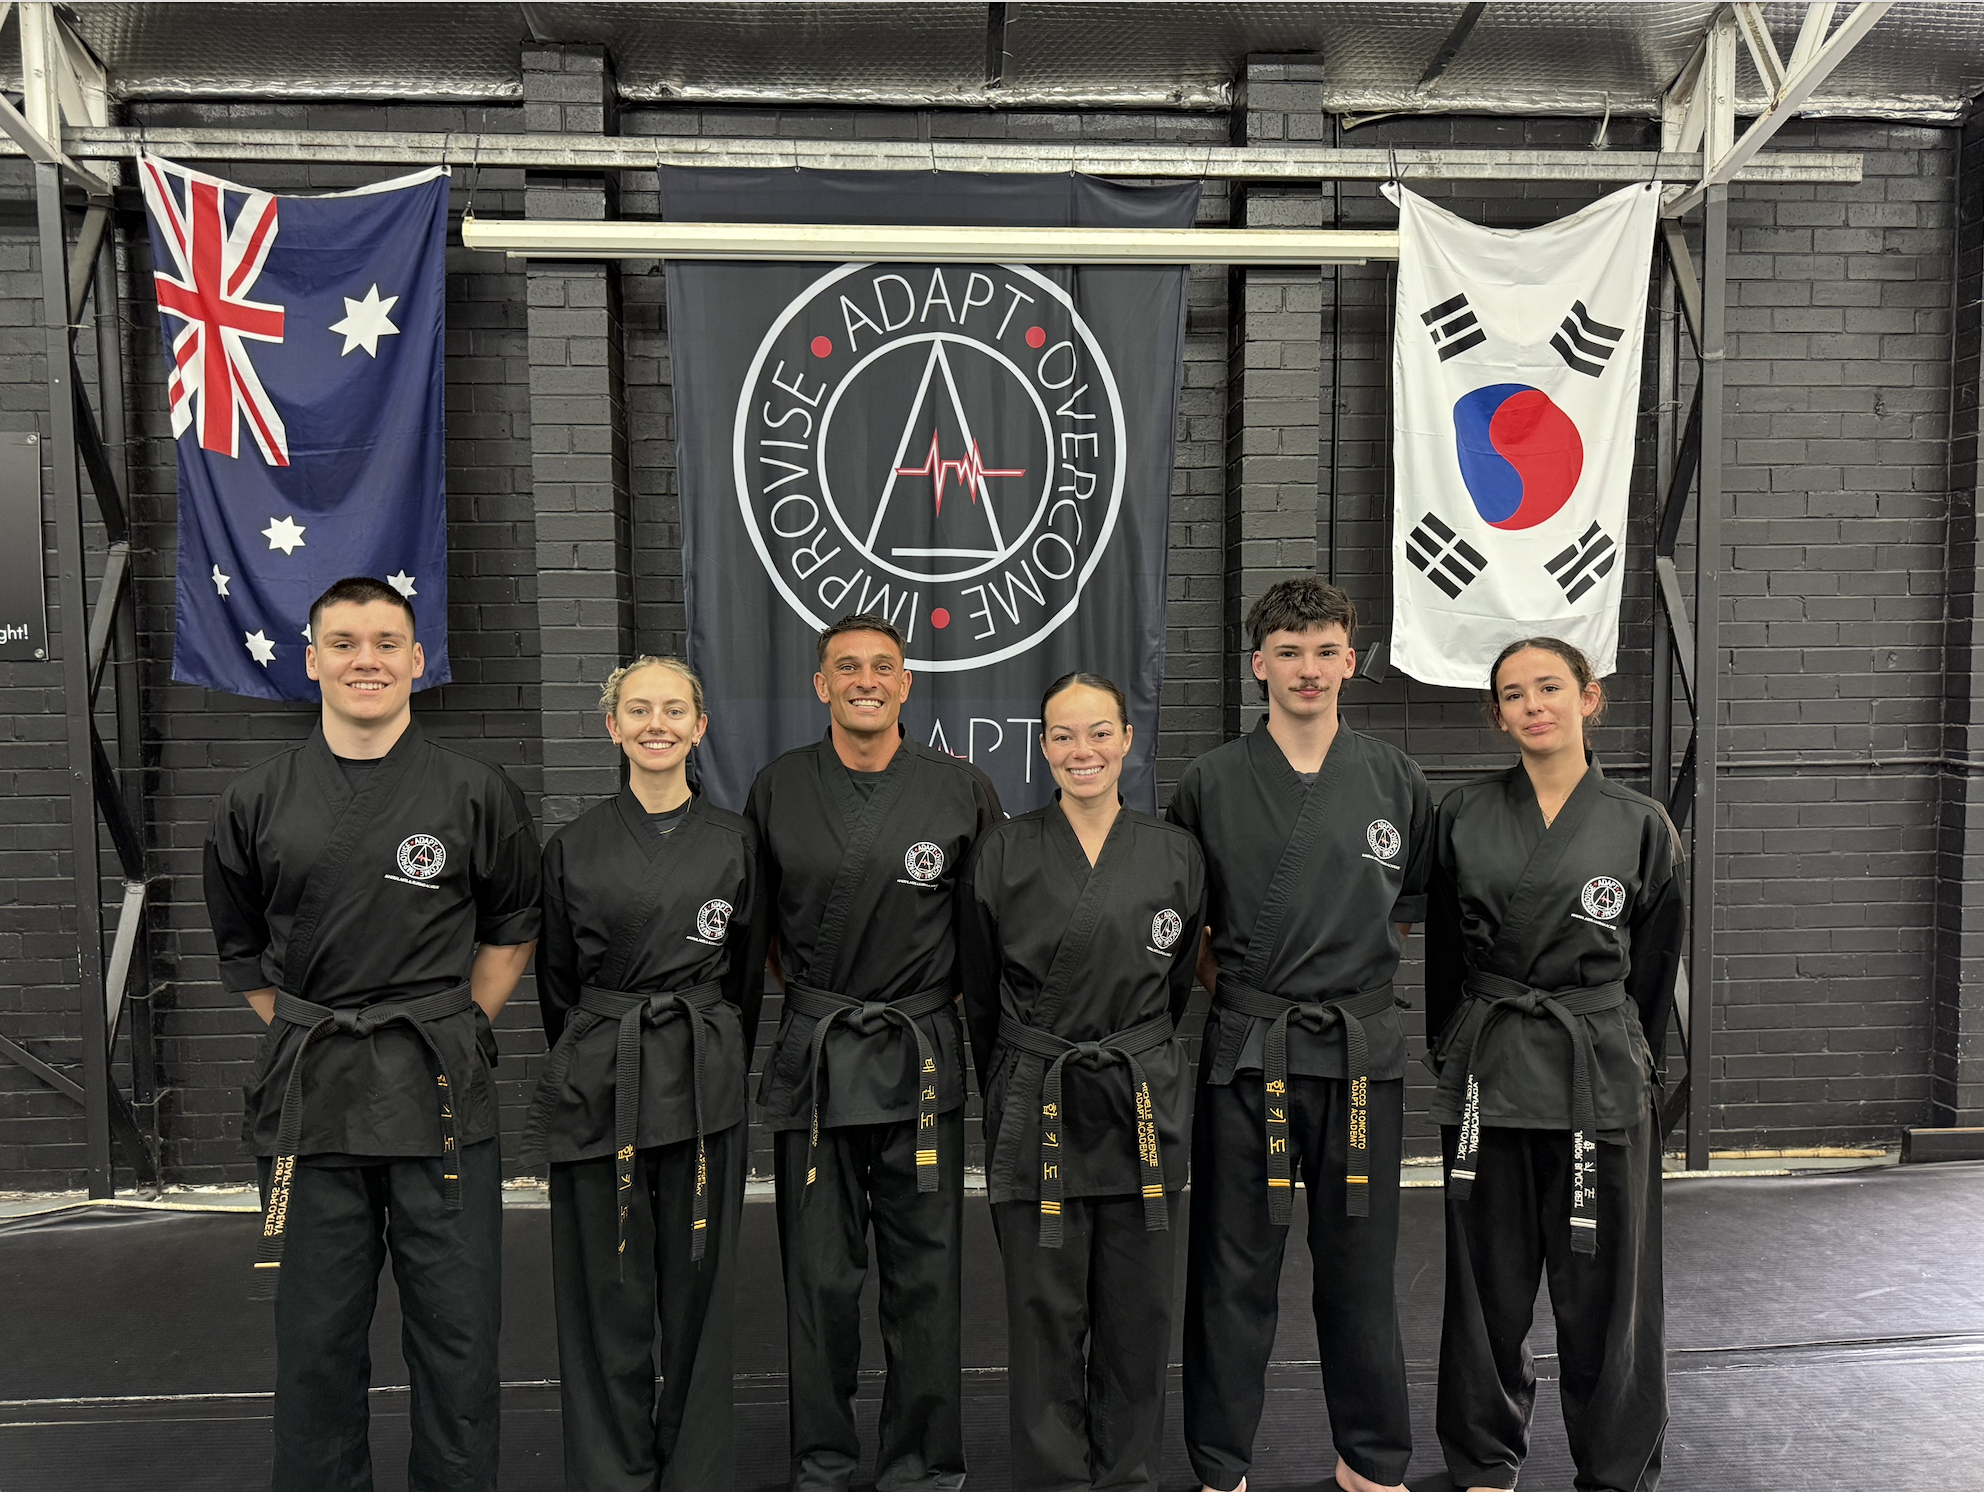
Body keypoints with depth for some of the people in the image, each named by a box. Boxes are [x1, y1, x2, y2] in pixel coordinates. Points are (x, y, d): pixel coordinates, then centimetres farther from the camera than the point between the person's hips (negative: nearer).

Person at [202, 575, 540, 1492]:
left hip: (441, 1090, -1)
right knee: (316, 1339, 13)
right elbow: (241, 951, 14)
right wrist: (312, 1035, 6)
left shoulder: (477, 793, -2)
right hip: (307, 1096, 2)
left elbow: (512, 930, 9)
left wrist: (452, 1031, 3)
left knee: (456, 1336, 7)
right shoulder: (255, 802, 3)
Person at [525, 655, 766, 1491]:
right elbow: (557, 981, 9)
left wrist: (716, 1064, 12)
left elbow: (745, 976, 10)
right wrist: (591, 1065, 11)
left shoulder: (734, 842, 3)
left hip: (703, 1082, 1)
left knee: (697, 1285, 10)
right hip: (596, 1081, 0)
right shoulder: (574, 847, 1)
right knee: (607, 1292, 8)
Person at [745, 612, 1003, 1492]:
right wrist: (806, 993, 10)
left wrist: (942, 994, 6)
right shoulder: (777, 791, 3)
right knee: (819, 1274, 9)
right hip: (811, 1058, 1)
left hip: (921, 1061, -1)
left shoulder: (962, 791, -1)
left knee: (925, 1272, 7)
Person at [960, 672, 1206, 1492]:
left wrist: (1133, 1059, 13)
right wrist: (1014, 1087, 9)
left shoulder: (1176, 854, 1)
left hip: (1144, 1107, 2)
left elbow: (1177, 986, 12)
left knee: (1137, 1308, 12)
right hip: (1034, 1109, -1)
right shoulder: (1004, 852, -3)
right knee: (1045, 1310, 7)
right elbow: (980, 995, 5)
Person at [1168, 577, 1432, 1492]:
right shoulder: (1211, 783, -2)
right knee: (1236, 1265, 8)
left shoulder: (1394, 779, 3)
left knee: (1359, 1260, 13)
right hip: (1246, 1051, -1)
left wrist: (1358, 961, 9)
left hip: (1362, 1050, 2)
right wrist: (1227, 980, 2)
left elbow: (1418, 898, 17)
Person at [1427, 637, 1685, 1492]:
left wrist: (1628, 1060, 7)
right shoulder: (1463, 817, 2)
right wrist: (1454, 1054, 8)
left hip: (1600, 1075, -1)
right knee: (1490, 1282, 11)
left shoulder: (1641, 826, 0)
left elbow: (1653, 969, 7)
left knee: (1602, 1285, 7)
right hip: (1487, 1070, 1)